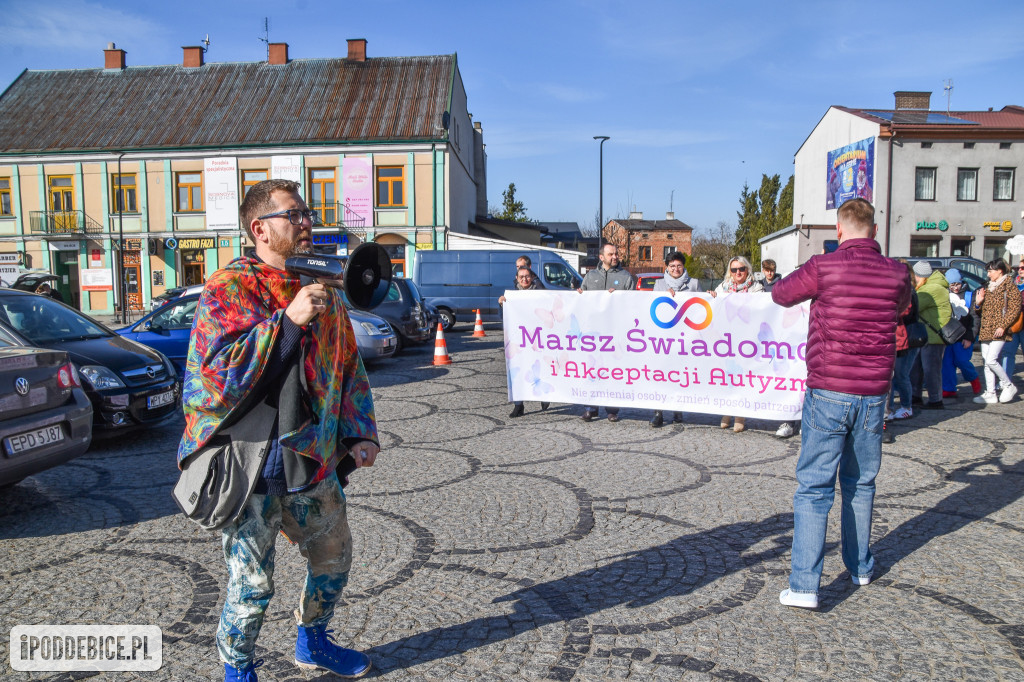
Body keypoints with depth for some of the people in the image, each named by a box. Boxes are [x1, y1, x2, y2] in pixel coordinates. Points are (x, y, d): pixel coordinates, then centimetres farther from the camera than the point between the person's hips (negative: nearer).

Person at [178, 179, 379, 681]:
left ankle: (313, 642, 45)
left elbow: (349, 369, 16)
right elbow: (212, 376, -23)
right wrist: (287, 321, -27)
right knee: (252, 584, 3)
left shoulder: (324, 290, 9)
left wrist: (359, 434, 6)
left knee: (334, 558, 20)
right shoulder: (229, 289, -11)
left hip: (312, 461, 7)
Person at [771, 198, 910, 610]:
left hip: (829, 393, -4)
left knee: (813, 487, -1)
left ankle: (804, 586, -3)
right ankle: (860, 567, 34)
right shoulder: (895, 273, 2)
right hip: (873, 394, 4)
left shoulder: (823, 267, -10)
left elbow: (780, 294, 6)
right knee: (861, 483, 19)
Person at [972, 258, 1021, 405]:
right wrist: (978, 303, 2)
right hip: (985, 331, 8)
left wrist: (1003, 326, -20)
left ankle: (1008, 386, 4)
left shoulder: (1009, 287, -3)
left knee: (991, 360, -15)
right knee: (986, 362, 5)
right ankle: (990, 393, 8)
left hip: (999, 332, -8)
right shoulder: (987, 287, 19)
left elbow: (1015, 309, -11)